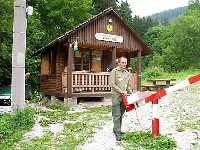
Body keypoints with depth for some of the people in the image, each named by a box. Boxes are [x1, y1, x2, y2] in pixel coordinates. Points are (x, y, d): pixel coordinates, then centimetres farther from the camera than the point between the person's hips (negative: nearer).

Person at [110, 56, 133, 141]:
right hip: (116, 96, -6)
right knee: (116, 115, -6)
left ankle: (116, 130, 24)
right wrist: (121, 91, -15)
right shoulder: (114, 71, -4)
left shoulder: (127, 73, 13)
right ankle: (118, 134, -4)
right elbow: (112, 84, -11)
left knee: (121, 115, 11)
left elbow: (129, 86, 17)